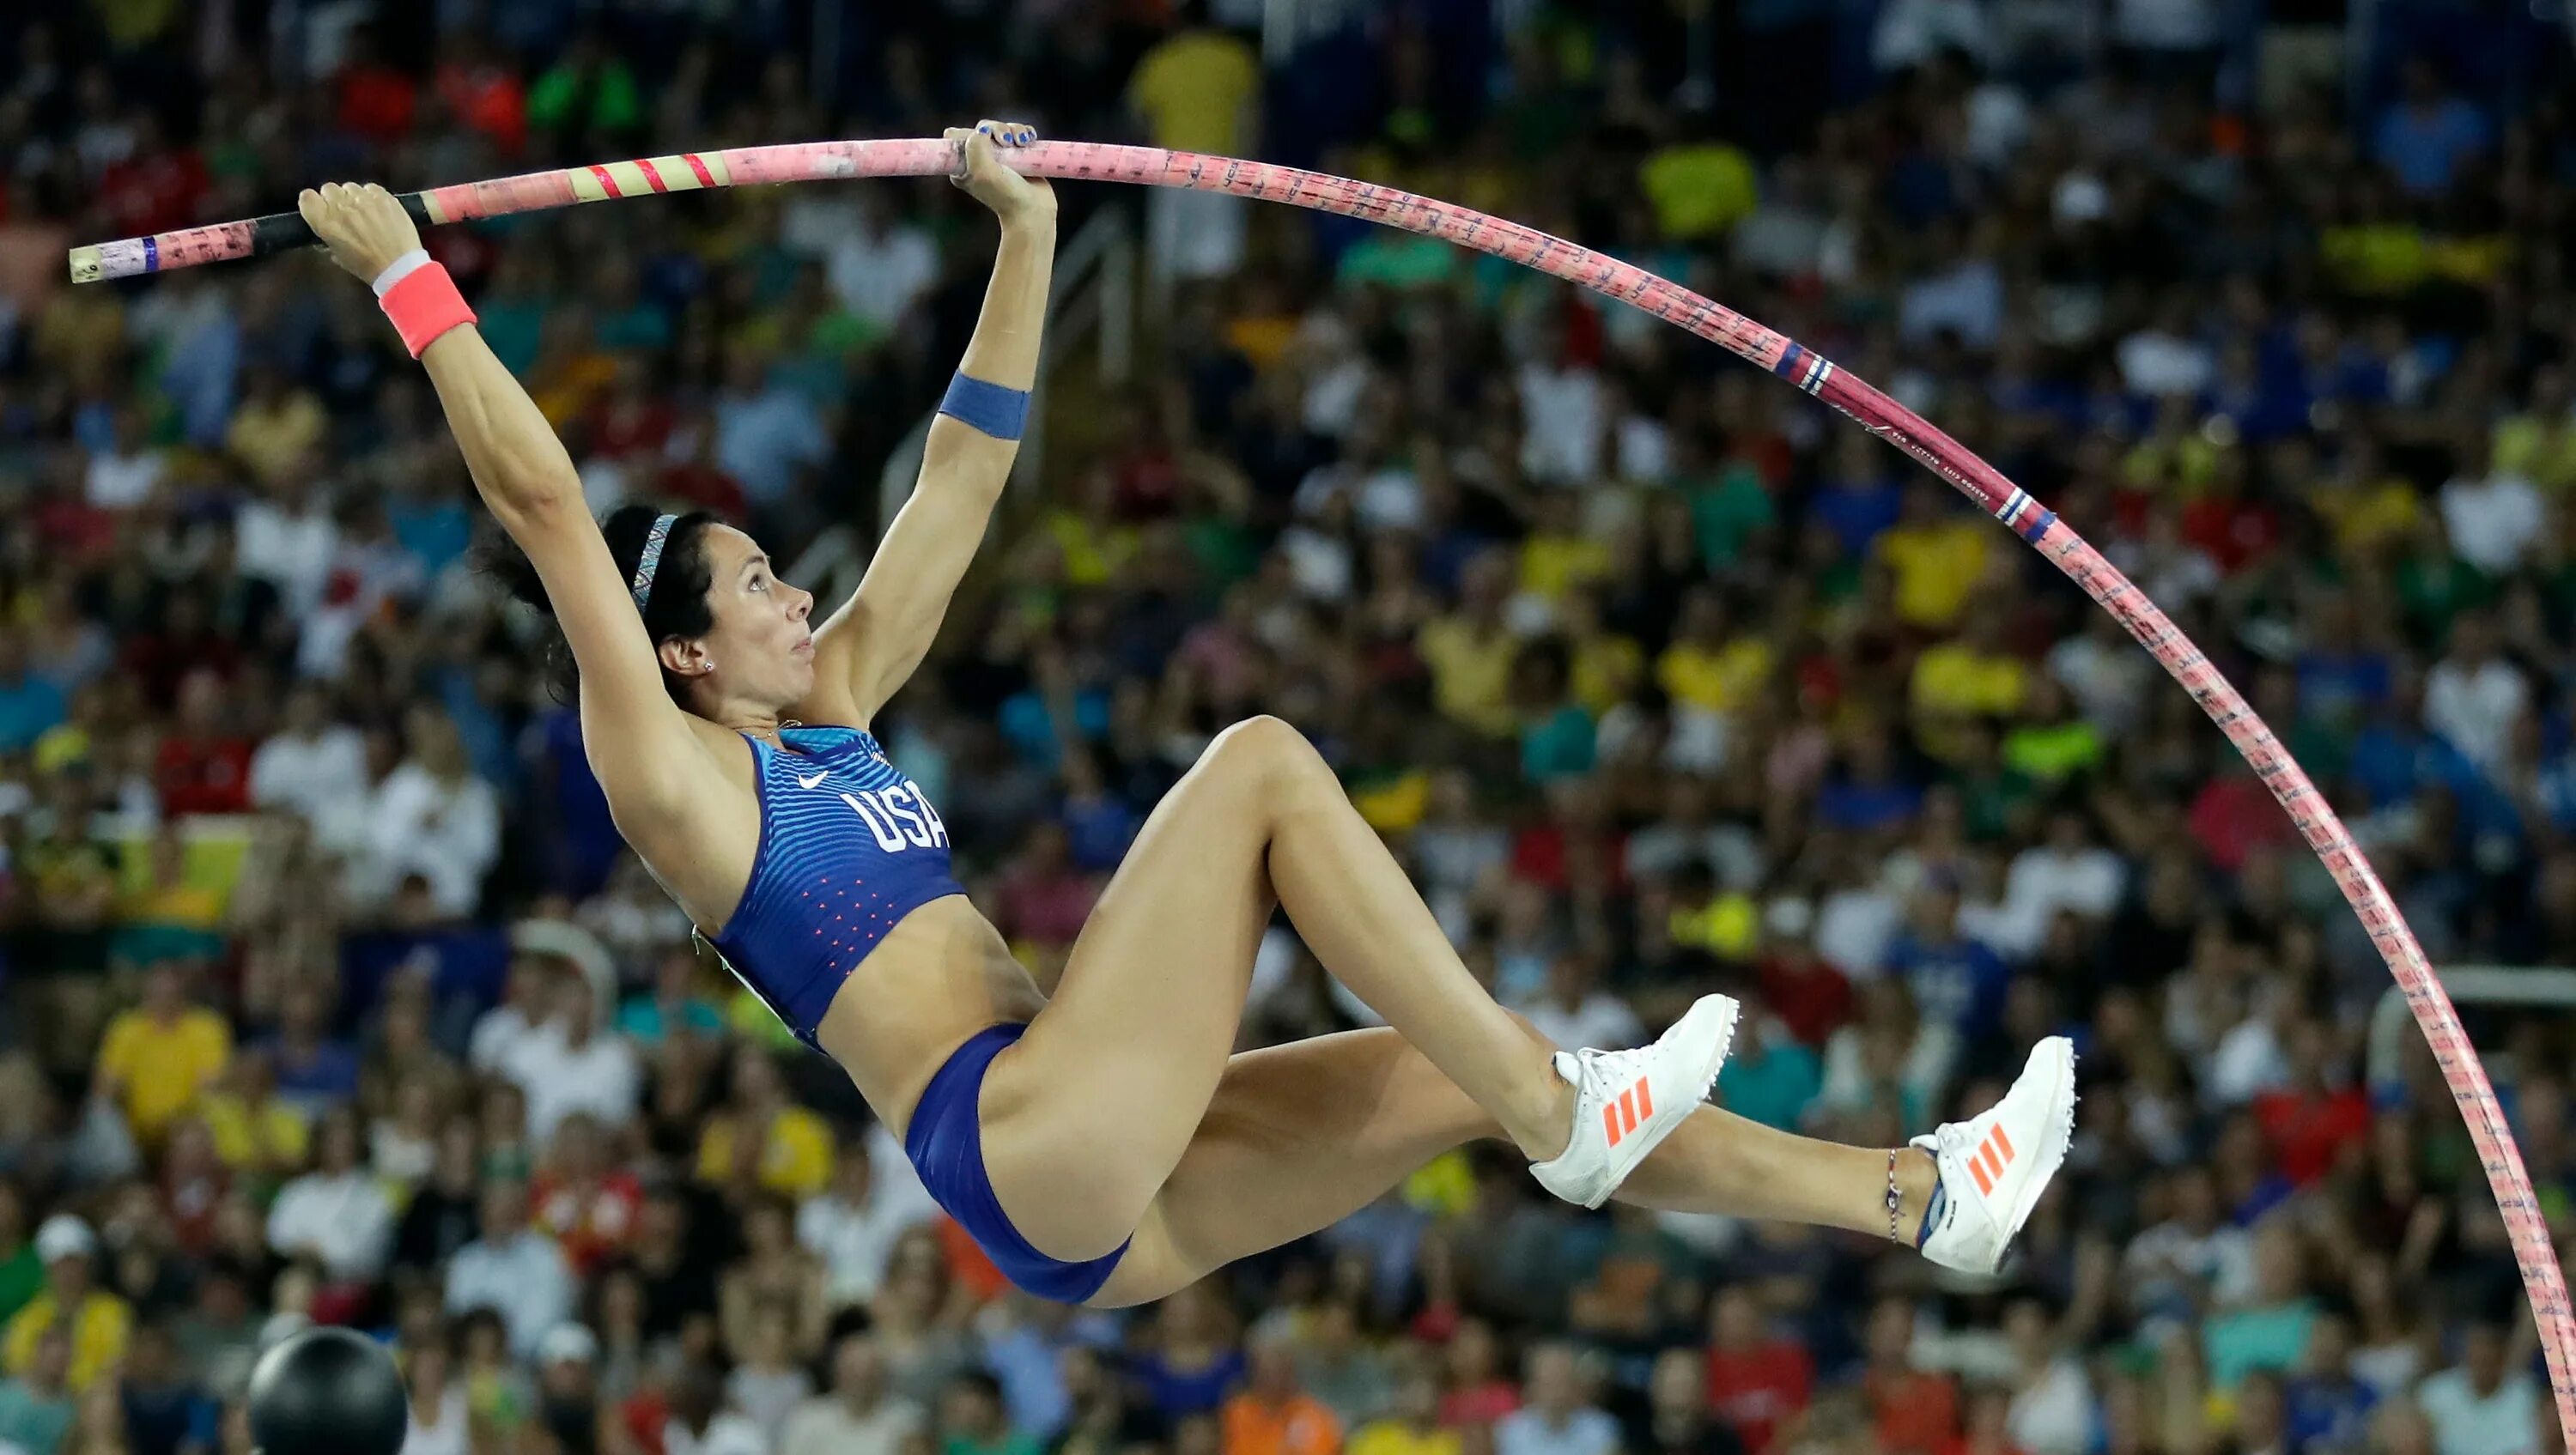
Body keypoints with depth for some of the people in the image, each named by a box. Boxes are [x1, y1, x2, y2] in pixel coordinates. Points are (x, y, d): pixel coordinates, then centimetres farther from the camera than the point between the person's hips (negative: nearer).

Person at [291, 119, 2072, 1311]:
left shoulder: (835, 706, 21)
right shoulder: (674, 774, -3)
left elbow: (962, 479, 24)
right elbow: (541, 501, -11)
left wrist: (1030, 237, 23)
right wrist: (413, 287, -14)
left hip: (1110, 1198, 9)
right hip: (1019, 1143, -9)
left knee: (1465, 1081, 4)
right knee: (1264, 760, -13)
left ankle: (1921, 1199, 6)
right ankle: (1565, 1113, -14)